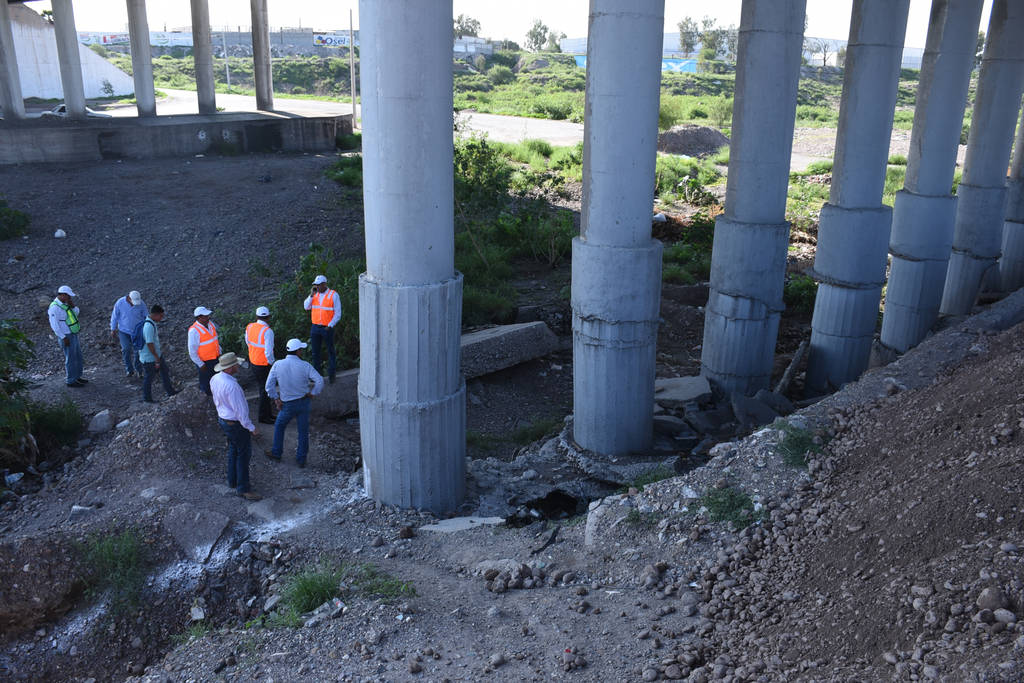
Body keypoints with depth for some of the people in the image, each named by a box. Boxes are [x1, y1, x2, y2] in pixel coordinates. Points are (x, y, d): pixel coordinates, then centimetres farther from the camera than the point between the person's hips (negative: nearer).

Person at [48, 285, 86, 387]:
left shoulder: (64, 304, 8)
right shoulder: (54, 307, -21)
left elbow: (76, 312, 12)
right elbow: (54, 325, -23)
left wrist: (71, 304, -7)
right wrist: (63, 338, -22)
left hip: (73, 335, 9)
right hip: (66, 337, -9)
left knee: (78, 356, 17)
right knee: (71, 359, 0)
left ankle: (76, 377, 30)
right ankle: (70, 381, 11)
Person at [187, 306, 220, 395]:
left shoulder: (210, 324, -2)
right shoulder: (194, 331, -24)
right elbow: (192, 351, -20)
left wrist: (219, 353, 15)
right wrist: (200, 364, -16)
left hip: (215, 358, 7)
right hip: (204, 361, -7)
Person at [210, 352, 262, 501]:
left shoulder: (214, 379, -5)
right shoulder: (232, 386, -32)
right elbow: (240, 410, -27)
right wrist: (252, 428, -18)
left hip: (223, 419, 9)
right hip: (236, 424, -9)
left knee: (233, 450, 26)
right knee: (244, 454, 7)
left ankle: (232, 481, 41)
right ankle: (243, 489, 17)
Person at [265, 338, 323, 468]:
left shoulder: (278, 365, -12)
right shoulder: (305, 366, -14)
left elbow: (269, 385, -11)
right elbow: (320, 381, -21)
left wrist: (276, 399, 1)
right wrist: (312, 393, -6)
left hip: (288, 405, 0)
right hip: (304, 403, 0)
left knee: (279, 426, 25)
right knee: (303, 431, 14)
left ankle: (276, 453, 35)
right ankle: (301, 459, 22)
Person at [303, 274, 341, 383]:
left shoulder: (333, 295, -9)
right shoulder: (315, 294, 6)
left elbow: (338, 314, -7)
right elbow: (306, 307, 0)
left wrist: (330, 326, -13)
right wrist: (311, 295, -10)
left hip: (327, 328, -5)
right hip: (315, 327, 5)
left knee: (330, 352, 6)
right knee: (315, 351, 12)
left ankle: (331, 374, 15)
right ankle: (317, 372, 25)